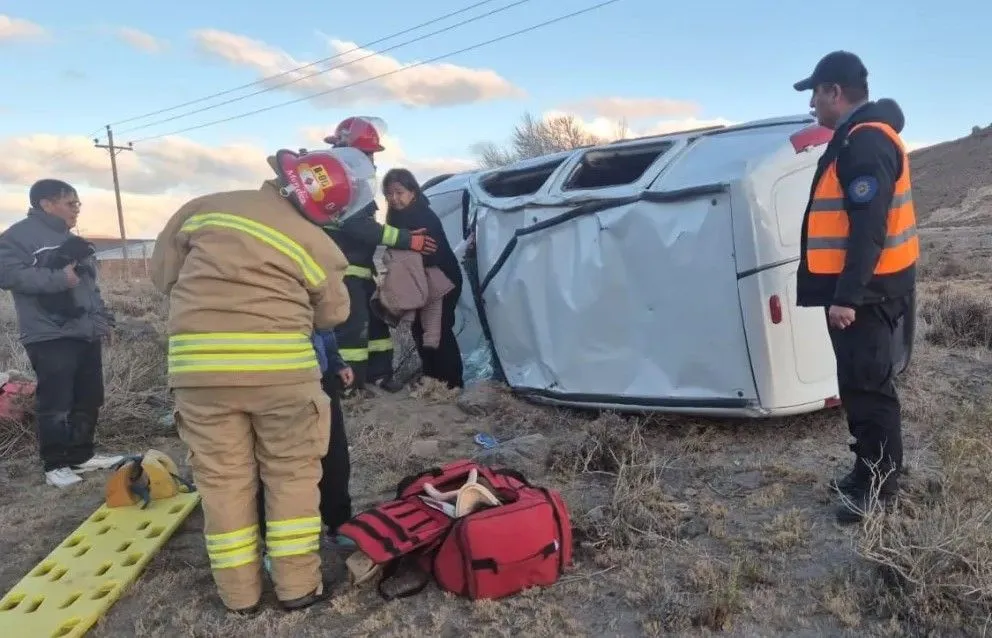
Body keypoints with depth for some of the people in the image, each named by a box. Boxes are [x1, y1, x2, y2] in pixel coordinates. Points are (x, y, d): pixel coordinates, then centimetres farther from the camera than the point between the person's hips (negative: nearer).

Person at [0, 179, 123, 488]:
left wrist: (102, 318, 16)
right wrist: (59, 279, -20)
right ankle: (55, 464, 6)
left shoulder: (73, 242, 21)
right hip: (50, 337, -8)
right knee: (56, 404, -6)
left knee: (89, 399, 11)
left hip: (85, 334, 8)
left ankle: (81, 455, 23)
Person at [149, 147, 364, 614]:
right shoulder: (319, 247, 1)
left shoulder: (208, 206, 7)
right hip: (281, 366, -2)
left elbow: (163, 271, 14)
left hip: (198, 365, 2)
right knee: (292, 473, 13)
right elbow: (330, 316, 10)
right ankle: (298, 586, 21)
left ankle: (239, 593, 23)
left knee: (222, 478, 13)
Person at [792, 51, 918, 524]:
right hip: (862, 287, 11)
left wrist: (847, 295, -26)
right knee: (859, 383, 16)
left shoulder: (866, 143, -17)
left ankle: (880, 485, 6)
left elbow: (869, 227, -24)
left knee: (866, 385, -4)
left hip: (867, 290, -11)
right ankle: (870, 470, 28)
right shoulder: (859, 138, 17)